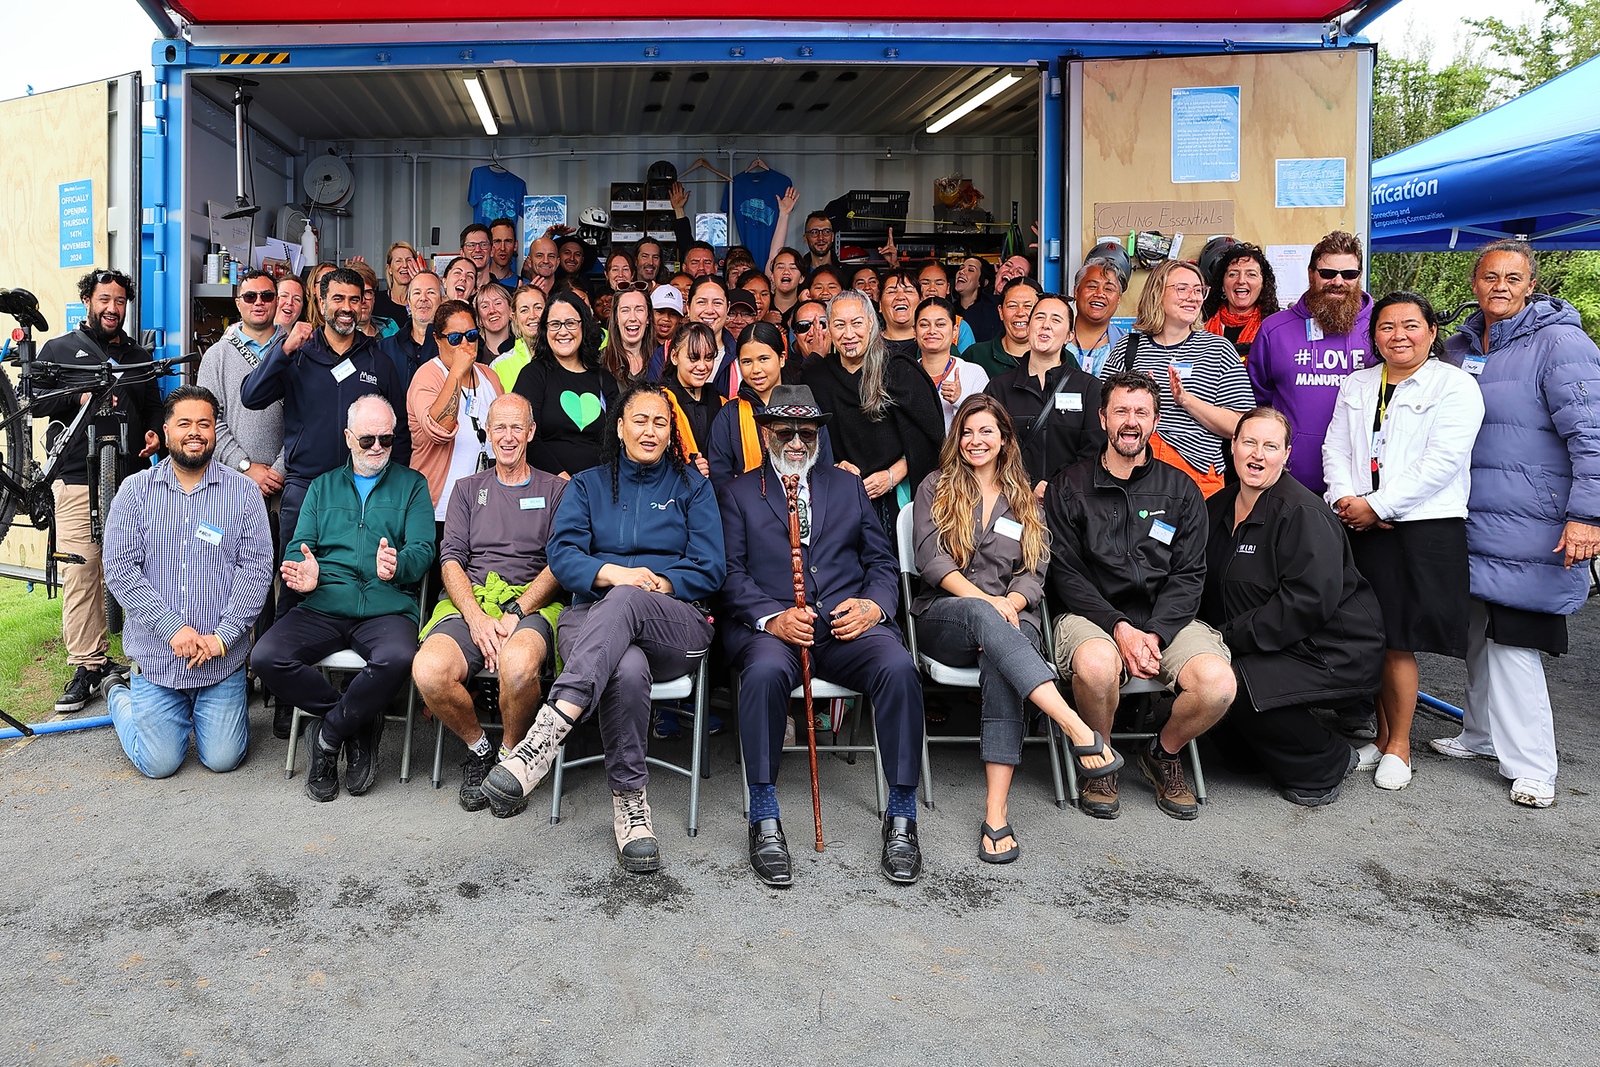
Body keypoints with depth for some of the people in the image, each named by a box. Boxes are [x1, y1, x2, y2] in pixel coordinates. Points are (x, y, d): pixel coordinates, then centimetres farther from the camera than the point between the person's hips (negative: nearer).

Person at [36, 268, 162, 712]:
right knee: (81, 572, -6)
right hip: (78, 479, -2)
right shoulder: (59, 349, 13)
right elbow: (35, 400, 5)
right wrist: (80, 399, -10)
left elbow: (154, 407, 26)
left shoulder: (139, 357, 21)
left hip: (131, 478, 2)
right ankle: (87, 666, -1)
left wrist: (154, 433, 5)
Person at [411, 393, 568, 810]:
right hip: (470, 602, 2)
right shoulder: (468, 489, 22)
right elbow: (451, 561, 10)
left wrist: (515, 612, -12)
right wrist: (476, 618, -9)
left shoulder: (555, 490, 15)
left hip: (532, 605, -2)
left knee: (518, 663, -38)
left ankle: (509, 754, -8)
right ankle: (478, 748, -1)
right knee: (428, 670, -30)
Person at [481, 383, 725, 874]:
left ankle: (546, 736, -51)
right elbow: (561, 553, 5)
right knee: (627, 670, -39)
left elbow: (710, 570, 8)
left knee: (626, 601, -39)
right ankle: (630, 802, -26)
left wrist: (654, 583, -9)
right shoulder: (588, 485, 21)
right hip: (593, 618, 1)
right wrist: (612, 572, -14)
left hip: (677, 625, 0)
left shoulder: (692, 487, 17)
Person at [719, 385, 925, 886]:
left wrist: (873, 605, -4)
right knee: (765, 670, -37)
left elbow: (882, 561, 18)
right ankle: (764, 822, -22)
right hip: (769, 626, -2)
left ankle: (901, 820, -19)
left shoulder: (848, 487, 24)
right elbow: (731, 572, 4)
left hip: (847, 623, 2)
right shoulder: (739, 493, 17)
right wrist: (772, 617, -14)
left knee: (898, 667, -30)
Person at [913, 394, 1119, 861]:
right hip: (943, 619, -1)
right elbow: (931, 560, 0)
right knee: (980, 614, -39)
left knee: (999, 665, -36)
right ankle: (1078, 730, -52)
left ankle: (996, 812, -43)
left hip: (1009, 618, 1)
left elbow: (1034, 575, 11)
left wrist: (1009, 602, -12)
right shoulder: (935, 489, 15)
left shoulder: (1026, 501, 21)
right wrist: (983, 599, -15)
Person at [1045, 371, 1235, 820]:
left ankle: (1163, 753, 8)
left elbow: (1189, 576, 5)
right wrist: (1120, 627, -17)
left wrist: (1155, 633, -13)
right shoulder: (1068, 488, 6)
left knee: (1218, 683, -26)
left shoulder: (1181, 490, 12)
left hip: (1166, 618, 2)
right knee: (1096, 664, -37)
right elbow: (1065, 573, -2)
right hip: (1091, 614, -2)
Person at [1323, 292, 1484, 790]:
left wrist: (1377, 506, -14)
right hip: (1359, 526, 5)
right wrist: (1344, 497, -7)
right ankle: (1380, 734, 21)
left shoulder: (1456, 385, -1)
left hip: (1425, 529, -5)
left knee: (1398, 642, -4)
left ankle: (1399, 746, 11)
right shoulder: (1356, 385, 16)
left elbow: (1442, 461, -11)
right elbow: (1335, 447, 12)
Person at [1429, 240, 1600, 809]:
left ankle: (1531, 767, 4)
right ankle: (1483, 737, 31)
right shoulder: (1459, 346, 14)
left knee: (1511, 641, -7)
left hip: (1529, 529, -7)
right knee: (1477, 634, 15)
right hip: (1469, 523, 7)